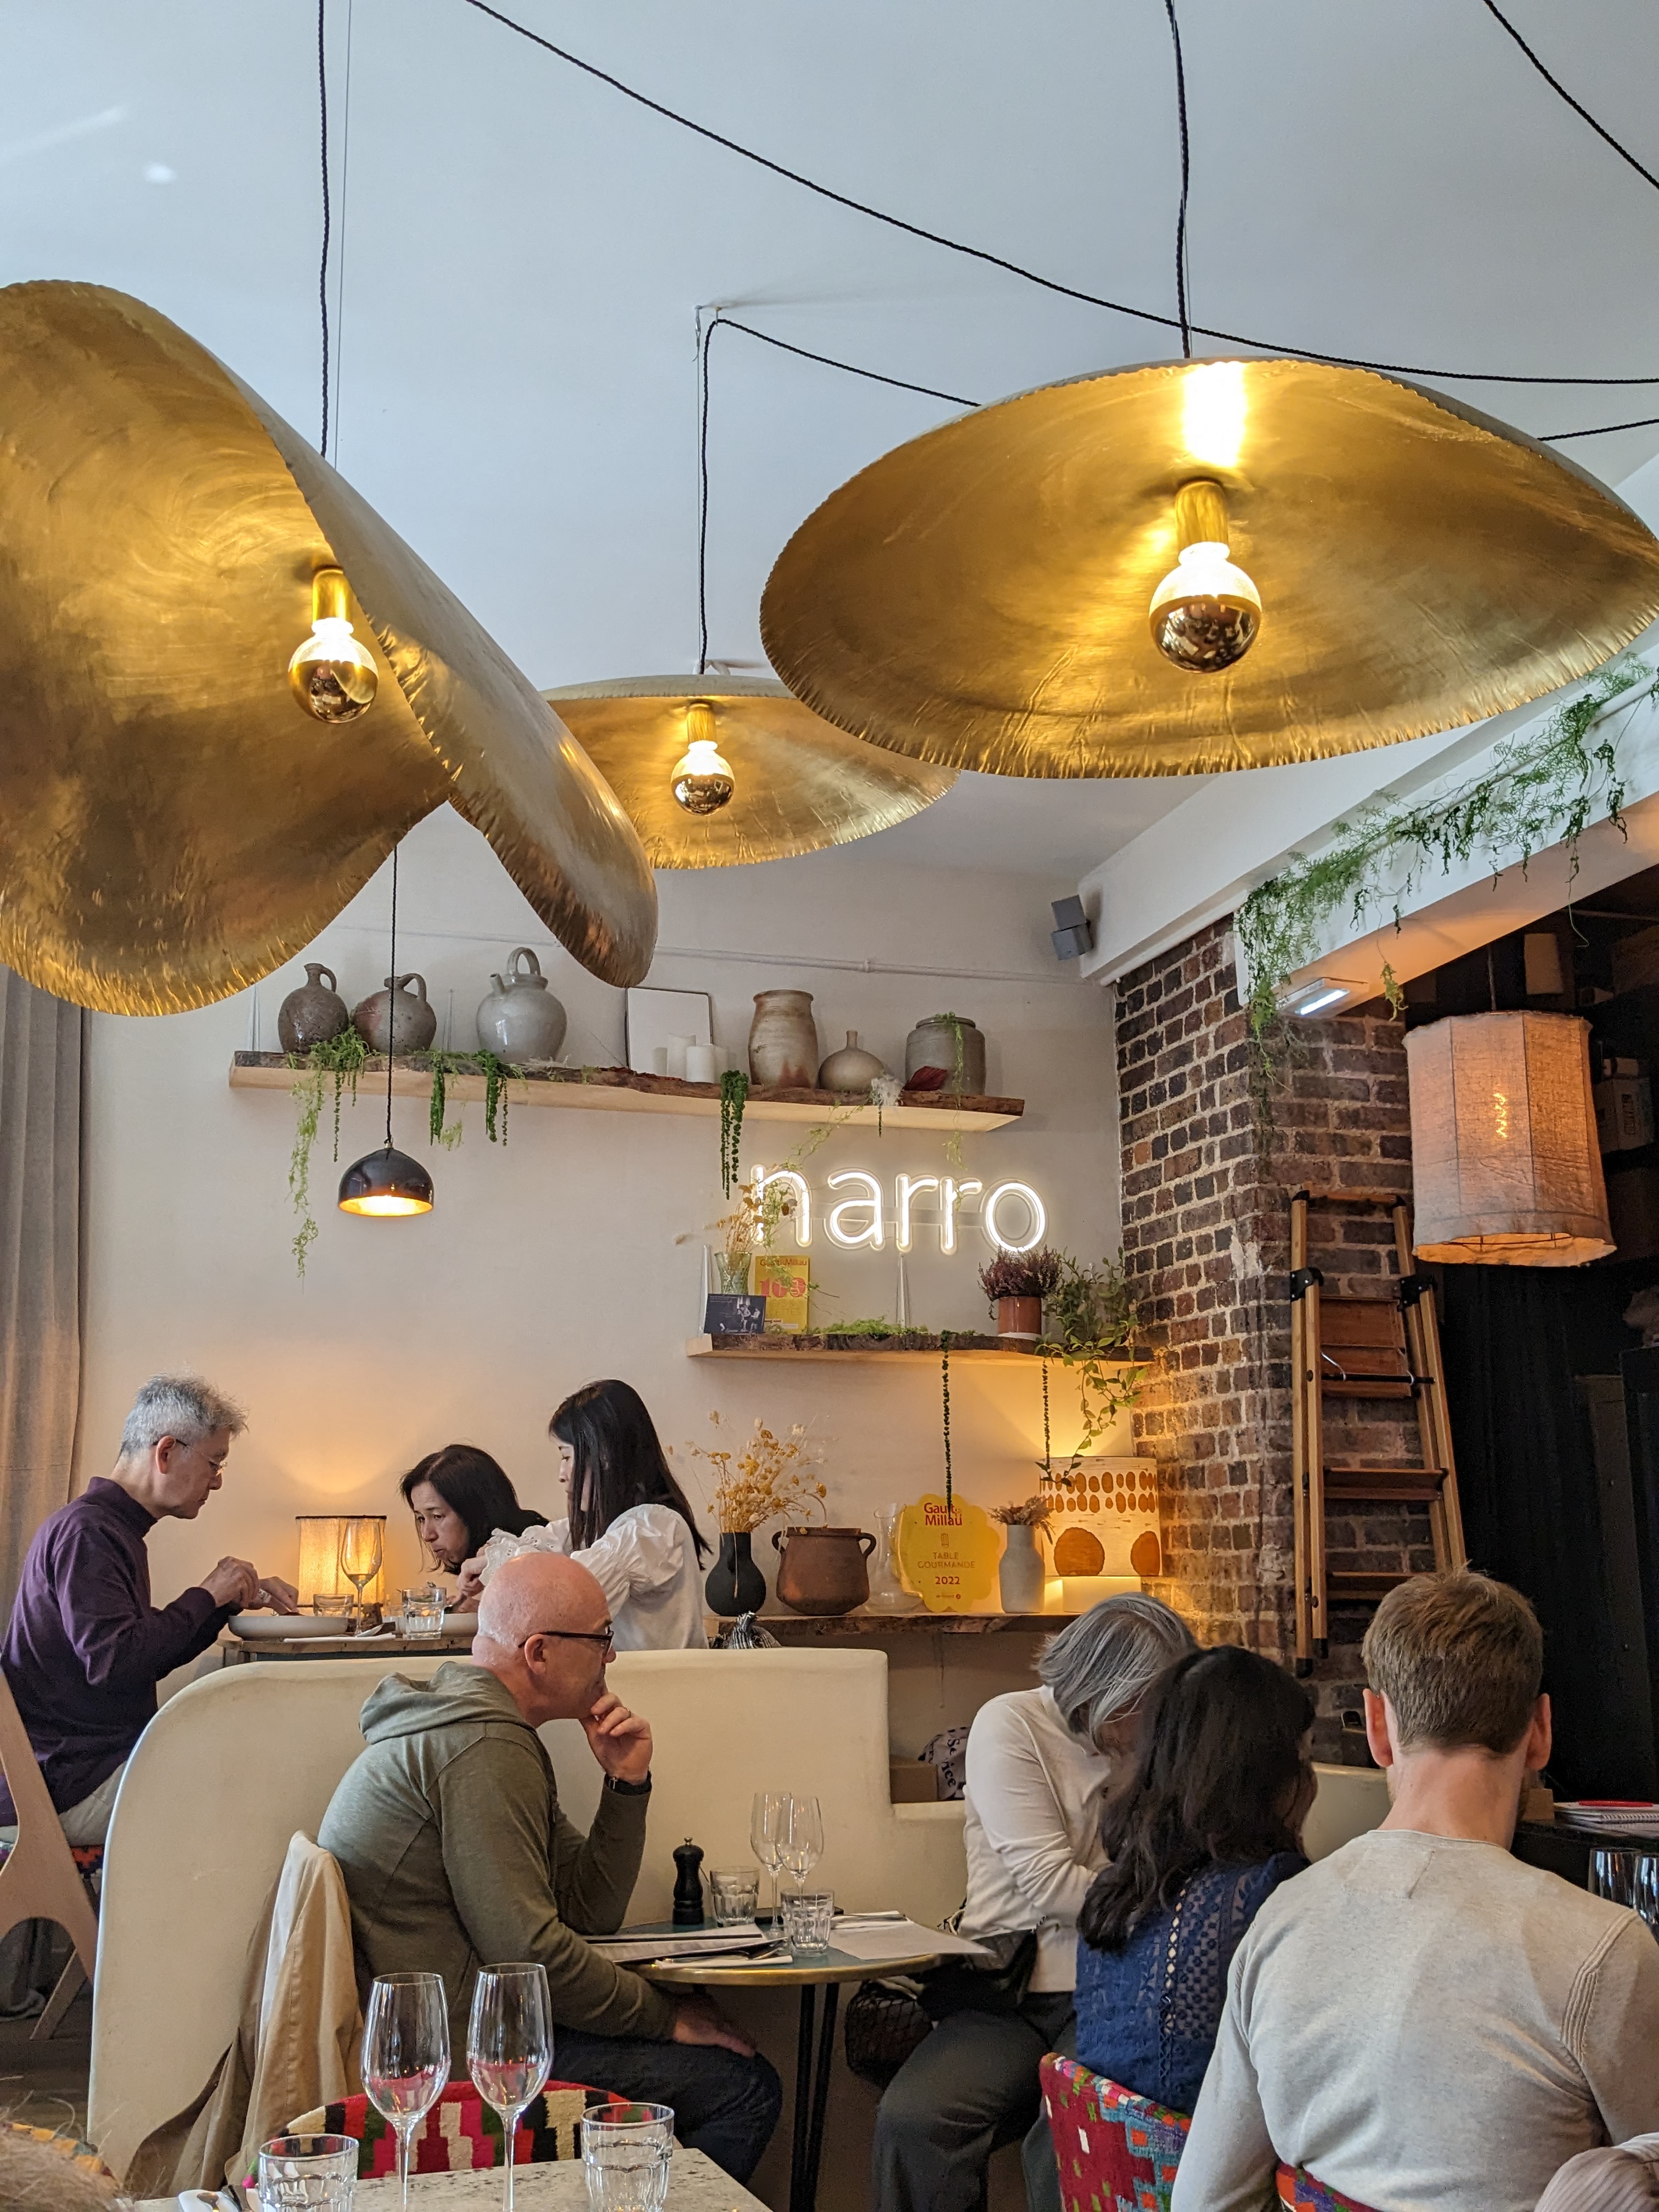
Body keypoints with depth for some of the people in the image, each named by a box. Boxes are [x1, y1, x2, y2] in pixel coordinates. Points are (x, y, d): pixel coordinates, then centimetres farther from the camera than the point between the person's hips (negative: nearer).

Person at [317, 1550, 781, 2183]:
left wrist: (627, 1783, -1)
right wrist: (663, 2017, -10)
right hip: (459, 2052, -10)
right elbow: (527, 1949, -23)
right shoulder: (485, 1748, -19)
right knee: (745, 2089, -10)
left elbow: (591, 1912, 12)